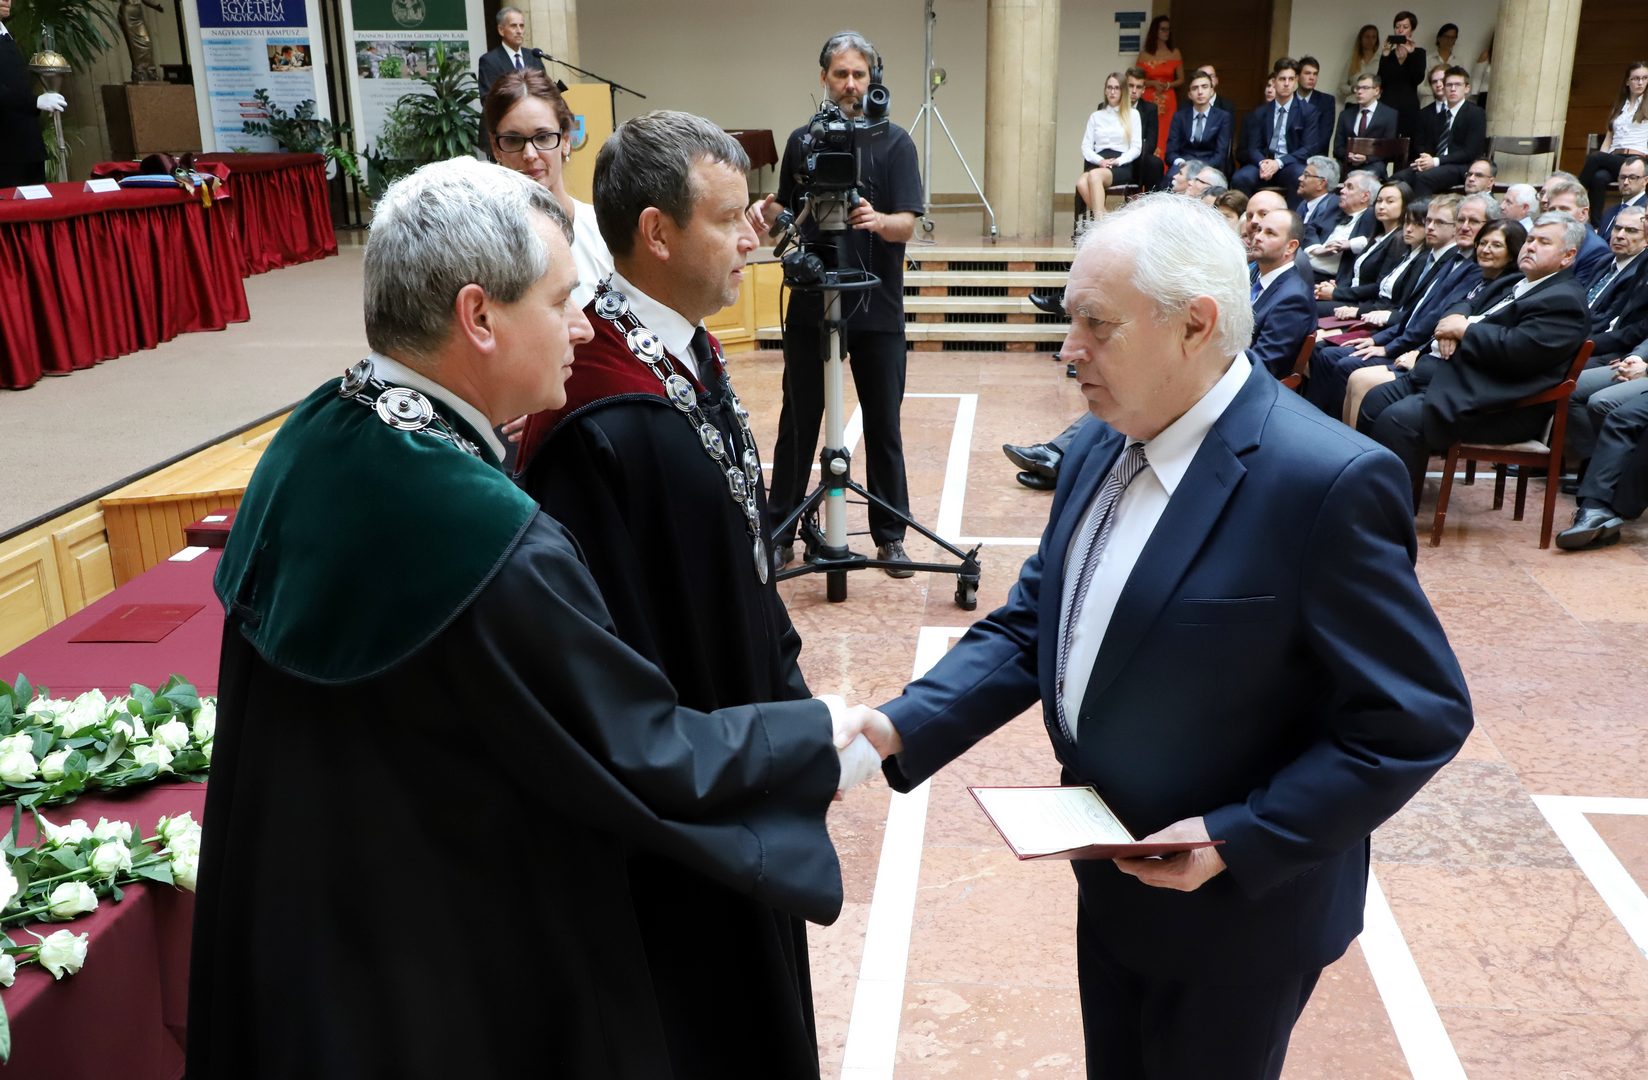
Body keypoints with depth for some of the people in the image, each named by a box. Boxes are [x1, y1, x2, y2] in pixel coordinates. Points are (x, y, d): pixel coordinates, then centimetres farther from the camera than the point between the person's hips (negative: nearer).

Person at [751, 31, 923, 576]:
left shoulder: (894, 142, -2)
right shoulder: (801, 140, 7)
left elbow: (907, 225, -11)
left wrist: (878, 220, -33)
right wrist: (769, 214, -8)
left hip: (877, 307, -2)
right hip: (810, 305, 2)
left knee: (883, 426, 4)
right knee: (797, 423, 5)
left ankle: (890, 535, 16)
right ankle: (780, 532, 15)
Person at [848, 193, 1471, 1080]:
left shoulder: (1327, 480, -26)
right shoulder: (1102, 444, -2)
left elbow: (1417, 718, -21)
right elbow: (1032, 619, 0)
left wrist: (1240, 839, -23)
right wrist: (904, 728, -13)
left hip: (1237, 905, -6)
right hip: (1112, 877, 7)